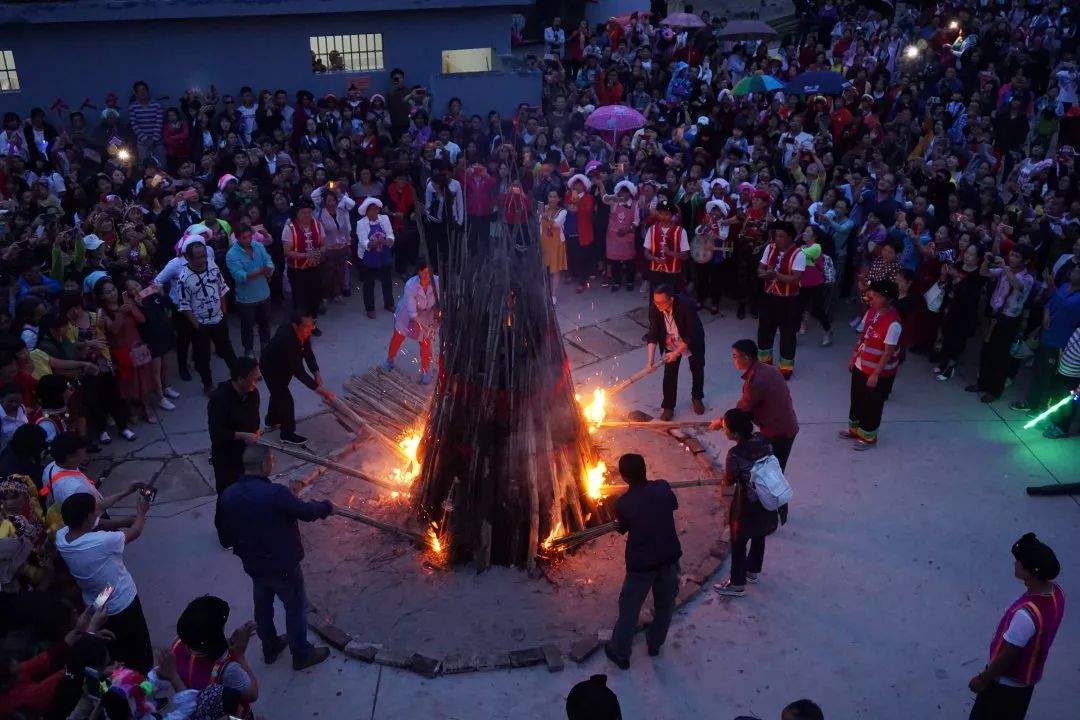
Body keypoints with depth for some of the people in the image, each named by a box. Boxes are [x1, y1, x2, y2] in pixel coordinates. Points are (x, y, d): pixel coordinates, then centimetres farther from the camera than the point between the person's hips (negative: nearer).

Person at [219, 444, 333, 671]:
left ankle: (270, 648, 46)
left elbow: (227, 529, 3)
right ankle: (301, 654, 30)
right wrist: (325, 506, 1)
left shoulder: (228, 495, -10)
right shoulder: (275, 494, -32)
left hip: (253, 565, 6)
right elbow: (306, 512, -19)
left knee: (263, 606, 26)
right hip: (283, 566, -6)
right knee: (295, 607, 15)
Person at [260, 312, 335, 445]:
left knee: (278, 393, 27)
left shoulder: (304, 332, -24)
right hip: (272, 368, -8)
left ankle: (272, 420, 51)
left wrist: (316, 372, -26)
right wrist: (318, 389, -40)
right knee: (285, 399, -3)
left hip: (284, 365, 8)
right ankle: (288, 435, 16)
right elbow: (298, 371, -41)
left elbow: (307, 352, -12)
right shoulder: (286, 339, -45)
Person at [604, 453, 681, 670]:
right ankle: (655, 643, 43)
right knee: (665, 604, 24)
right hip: (670, 557, 3)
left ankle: (620, 654, 29)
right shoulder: (663, 487, -12)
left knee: (629, 608, 15)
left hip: (641, 563, -3)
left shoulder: (623, 503, -20)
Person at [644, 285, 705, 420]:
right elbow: (653, 335, -22)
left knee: (697, 371, 17)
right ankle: (668, 407, 13)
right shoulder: (654, 308, -28)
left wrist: (676, 353, -30)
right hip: (671, 344, 2)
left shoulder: (686, 306, -39)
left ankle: (697, 398, 42)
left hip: (692, 342, -2)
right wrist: (650, 359, -31)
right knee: (669, 375, -3)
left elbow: (692, 335, -31)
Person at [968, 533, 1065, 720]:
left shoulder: (1026, 614, -40)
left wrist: (983, 679, -13)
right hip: (1028, 676, 7)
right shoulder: (1056, 592, -15)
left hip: (1006, 681, -7)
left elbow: (1007, 656, -27)